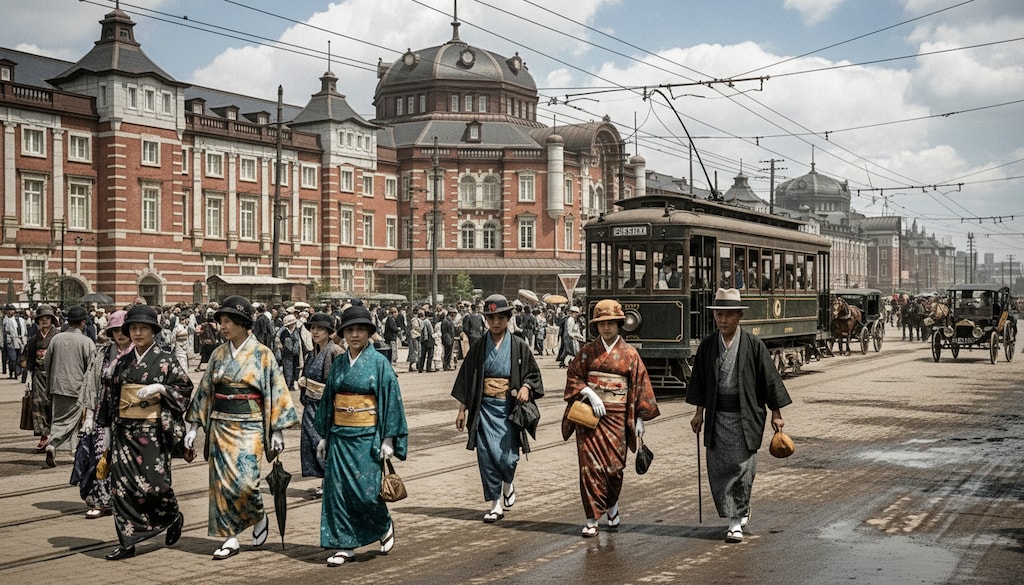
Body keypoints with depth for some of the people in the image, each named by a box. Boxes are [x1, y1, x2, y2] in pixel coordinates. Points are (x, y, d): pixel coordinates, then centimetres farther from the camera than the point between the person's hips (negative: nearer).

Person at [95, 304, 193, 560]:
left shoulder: (165, 361, -1)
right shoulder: (123, 362, 12)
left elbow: (185, 387, -1)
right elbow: (112, 395, 16)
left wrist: (160, 387, -17)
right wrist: (107, 427, 13)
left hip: (151, 431, -4)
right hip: (124, 430, 4)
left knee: (152, 481, -8)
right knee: (122, 484, -1)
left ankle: (173, 517, 23)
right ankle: (127, 542, 6)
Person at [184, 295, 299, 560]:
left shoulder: (262, 354, -5)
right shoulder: (218, 354, 7)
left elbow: (276, 392, -5)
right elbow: (205, 390, 13)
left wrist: (277, 430, -8)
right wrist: (193, 426, 10)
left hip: (249, 426, -4)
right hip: (220, 426, 4)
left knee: (245, 480, -14)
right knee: (222, 481, 2)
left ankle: (259, 516, 16)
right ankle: (230, 538, 10)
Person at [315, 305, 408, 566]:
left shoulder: (379, 362, -5)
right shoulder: (339, 364, 9)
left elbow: (391, 399, -7)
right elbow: (328, 400, 15)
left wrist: (388, 439, -11)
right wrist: (323, 436, 13)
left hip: (367, 436, -5)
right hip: (340, 436, 5)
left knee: (365, 491, -7)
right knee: (337, 489, 1)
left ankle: (385, 526, 22)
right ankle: (345, 545, 10)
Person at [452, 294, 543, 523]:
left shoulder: (518, 346, 1)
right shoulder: (479, 347, 5)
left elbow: (533, 373, 8)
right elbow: (466, 379, 9)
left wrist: (526, 387, -14)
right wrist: (462, 410, 7)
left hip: (509, 408, -1)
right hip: (485, 408, 2)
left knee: (507, 457, -9)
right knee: (486, 457, -3)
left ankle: (508, 483, 26)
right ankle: (496, 504, 9)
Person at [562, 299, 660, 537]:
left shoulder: (629, 353, 5)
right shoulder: (587, 351, 5)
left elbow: (639, 386, 6)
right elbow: (573, 377, 5)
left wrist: (640, 418, 3)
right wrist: (590, 394, -11)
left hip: (617, 416, 0)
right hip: (589, 415, 0)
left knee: (614, 464, 3)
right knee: (590, 465, -5)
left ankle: (612, 506, 31)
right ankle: (592, 519, 1)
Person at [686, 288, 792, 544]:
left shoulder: (753, 344, -5)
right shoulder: (707, 345, 4)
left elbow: (769, 377, 0)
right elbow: (699, 380, 12)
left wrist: (776, 414, 2)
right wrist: (699, 412, 12)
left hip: (745, 417, -3)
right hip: (717, 417, 3)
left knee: (742, 467, -6)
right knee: (718, 468, 4)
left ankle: (736, 522, 3)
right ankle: (741, 512, 24)